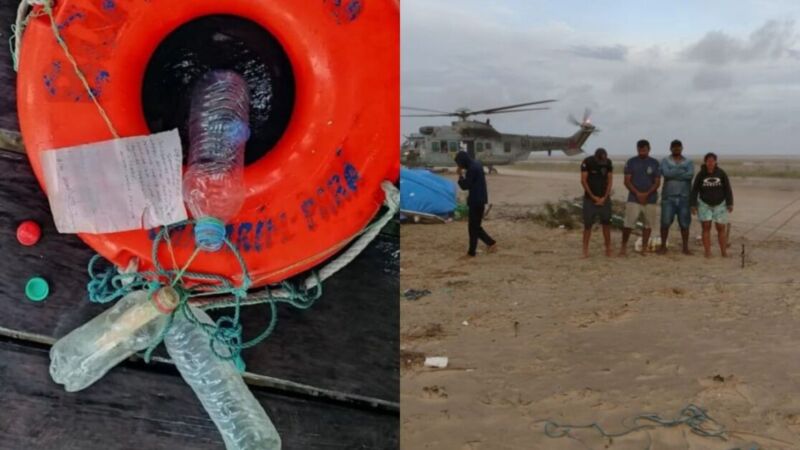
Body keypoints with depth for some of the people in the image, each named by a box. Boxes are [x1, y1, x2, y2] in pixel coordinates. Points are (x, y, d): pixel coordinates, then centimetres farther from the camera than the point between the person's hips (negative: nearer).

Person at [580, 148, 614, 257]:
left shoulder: (608, 162, -1)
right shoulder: (587, 162, -11)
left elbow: (610, 180, 2)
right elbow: (583, 181, -9)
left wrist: (604, 197, -7)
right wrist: (593, 197, -10)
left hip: (604, 198, 3)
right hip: (590, 198, -3)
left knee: (606, 223, 3)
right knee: (588, 224, -2)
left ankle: (608, 248, 9)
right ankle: (585, 250, 3)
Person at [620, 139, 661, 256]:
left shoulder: (654, 163, 4)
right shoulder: (631, 162, 3)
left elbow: (657, 182, 2)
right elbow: (627, 181, -1)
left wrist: (646, 194, -12)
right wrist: (637, 193, -13)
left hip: (650, 199, 1)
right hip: (634, 198, -1)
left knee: (648, 224, 4)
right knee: (628, 223, -7)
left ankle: (644, 247, 13)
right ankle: (624, 246, 6)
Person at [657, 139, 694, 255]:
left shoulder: (688, 162, 9)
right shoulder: (665, 161, 6)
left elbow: (690, 175, -10)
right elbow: (666, 173, -13)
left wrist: (673, 174, -13)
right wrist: (682, 171, -10)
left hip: (684, 197, 1)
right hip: (668, 197, -1)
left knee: (684, 223, 3)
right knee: (665, 222, -2)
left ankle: (686, 247, 12)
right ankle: (663, 246, 9)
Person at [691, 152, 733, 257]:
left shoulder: (721, 173, -8)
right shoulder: (701, 174, -7)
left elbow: (728, 189, -4)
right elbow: (695, 190, -2)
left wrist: (730, 204, -5)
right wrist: (693, 205, -6)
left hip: (719, 204, 0)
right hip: (704, 204, 0)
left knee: (721, 228, 2)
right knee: (706, 227, -3)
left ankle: (724, 252, 9)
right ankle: (707, 252, -1)